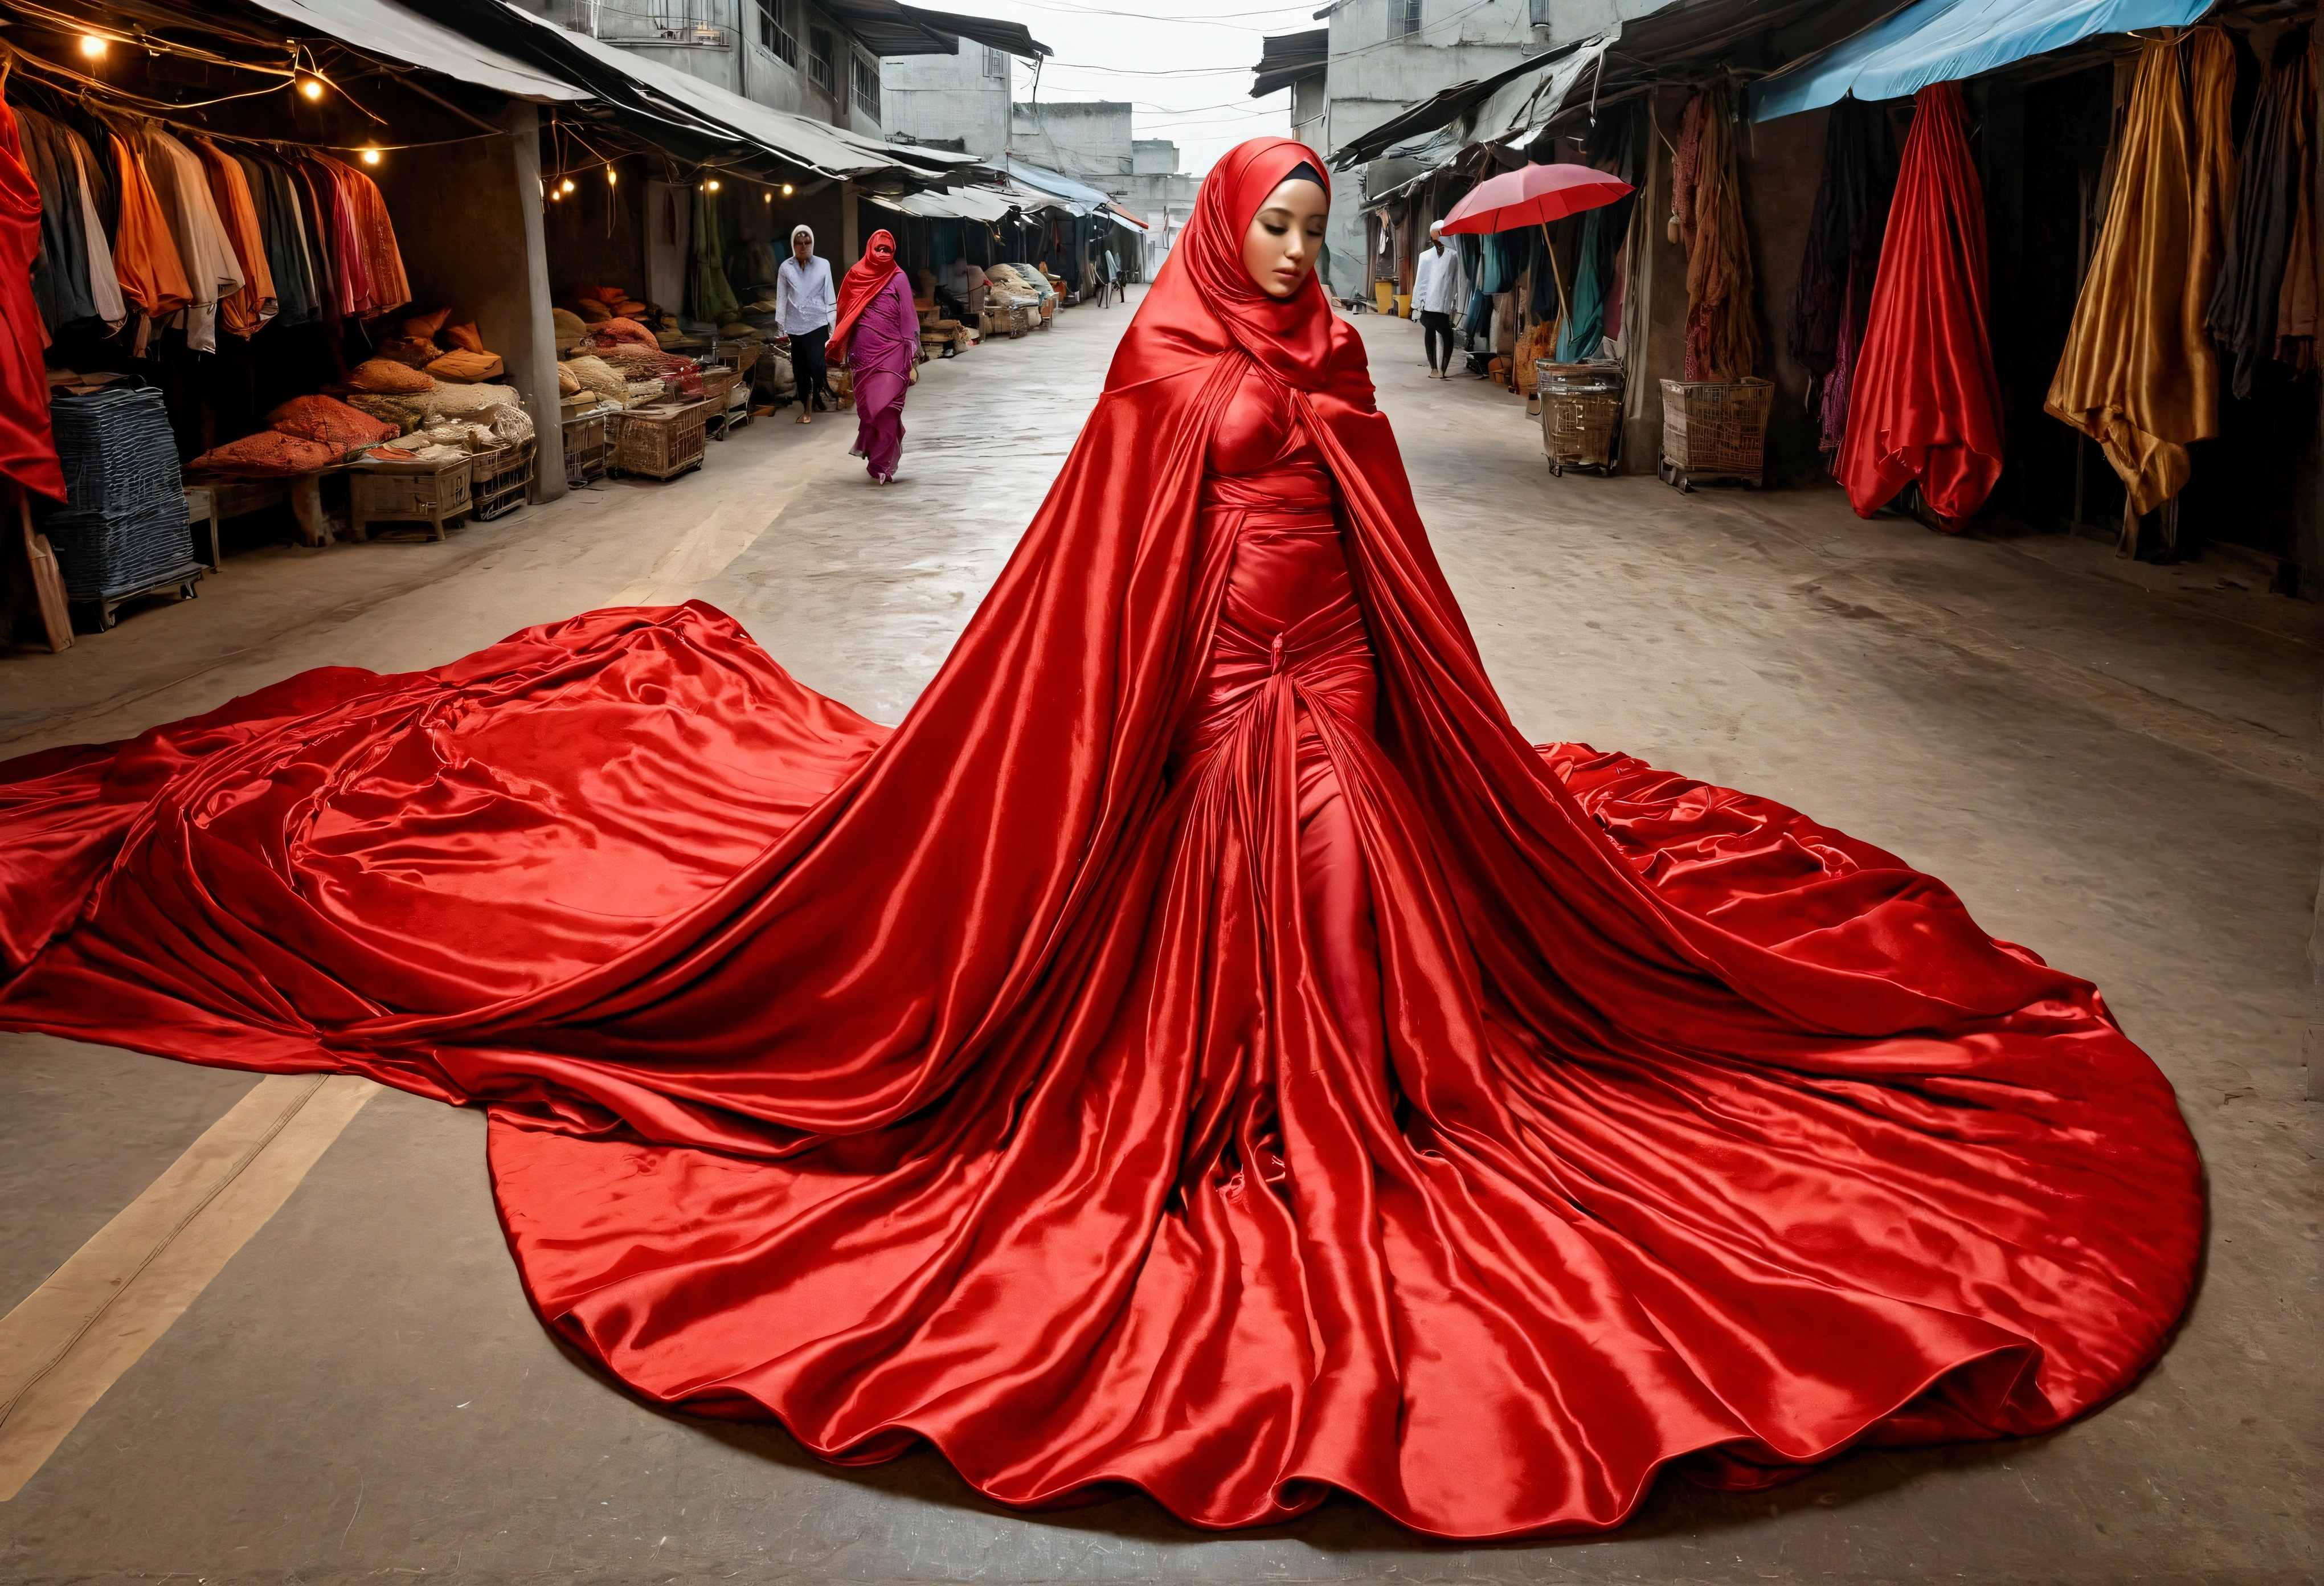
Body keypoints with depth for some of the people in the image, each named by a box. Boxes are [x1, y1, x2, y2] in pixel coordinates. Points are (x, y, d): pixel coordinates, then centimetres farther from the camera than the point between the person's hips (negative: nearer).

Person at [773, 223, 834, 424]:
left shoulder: (823, 265, 1)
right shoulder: (785, 268, 3)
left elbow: (829, 295, 3)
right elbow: (781, 298, 5)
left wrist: (832, 323, 1)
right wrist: (781, 328, 4)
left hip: (818, 324, -2)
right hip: (796, 325, 2)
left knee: (816, 363, -17)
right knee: (800, 368, 5)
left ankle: (822, 397, 4)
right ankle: (807, 409, 15)